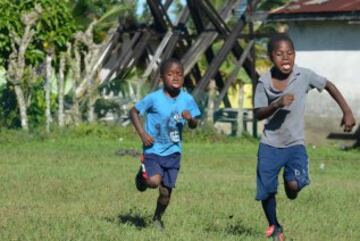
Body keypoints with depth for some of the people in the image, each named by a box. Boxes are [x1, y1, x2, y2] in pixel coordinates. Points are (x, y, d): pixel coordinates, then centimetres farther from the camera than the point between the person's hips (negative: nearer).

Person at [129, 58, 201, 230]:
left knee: (166, 191, 4)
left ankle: (157, 218, 31)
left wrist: (190, 119, -20)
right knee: (154, 181, -24)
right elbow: (133, 112, -2)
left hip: (173, 151, 3)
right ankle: (142, 174, 13)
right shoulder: (154, 98, -13)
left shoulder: (187, 100, -4)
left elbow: (194, 126, 4)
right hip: (153, 149, -3)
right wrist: (142, 133, -12)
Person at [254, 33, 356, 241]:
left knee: (294, 185, -23)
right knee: (266, 192, 5)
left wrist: (347, 112, -2)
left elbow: (328, 85, 3)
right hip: (270, 146, 1)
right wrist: (277, 105, -28)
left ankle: (290, 179, 15)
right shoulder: (264, 82, -10)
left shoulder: (304, 76, -11)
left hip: (295, 145, -1)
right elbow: (259, 114, -9)